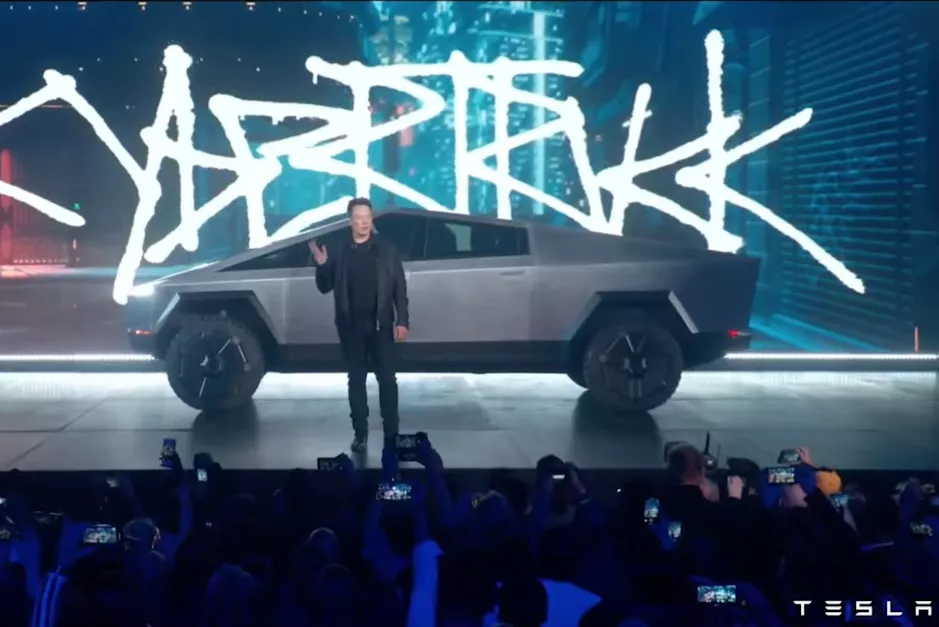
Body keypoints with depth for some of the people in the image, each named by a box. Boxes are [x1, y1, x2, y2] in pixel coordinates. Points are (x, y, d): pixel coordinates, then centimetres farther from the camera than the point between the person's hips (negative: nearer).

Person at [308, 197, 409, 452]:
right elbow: (325, 288, 8)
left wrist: (402, 321, -7)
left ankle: (391, 433, 6)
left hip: (380, 326, -2)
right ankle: (360, 432, 15)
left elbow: (400, 287, 0)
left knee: (387, 379, 1)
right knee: (356, 380, 7)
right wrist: (322, 265, -11)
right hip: (351, 328, 2)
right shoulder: (339, 252, 6)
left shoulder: (386, 250, 1)